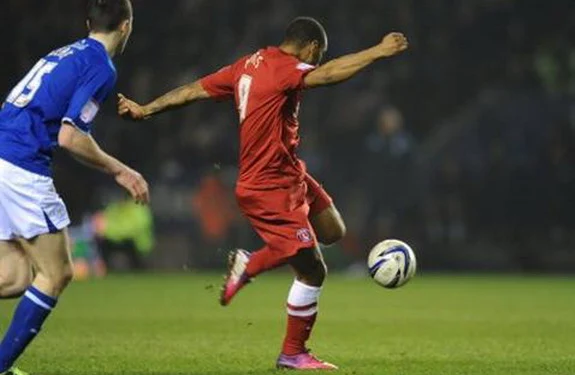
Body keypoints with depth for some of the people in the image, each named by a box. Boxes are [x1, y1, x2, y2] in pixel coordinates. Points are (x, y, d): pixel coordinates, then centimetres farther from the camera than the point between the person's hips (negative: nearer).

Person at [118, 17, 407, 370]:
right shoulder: (281, 69, -19)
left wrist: (144, 110, 18)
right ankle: (294, 354, 8)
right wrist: (379, 51, -35)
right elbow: (328, 74, -35)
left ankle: (248, 263, 13)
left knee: (333, 231, 13)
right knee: (313, 270, -5)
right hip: (271, 188, -10)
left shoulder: (251, 64, 7)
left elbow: (194, 89, 12)